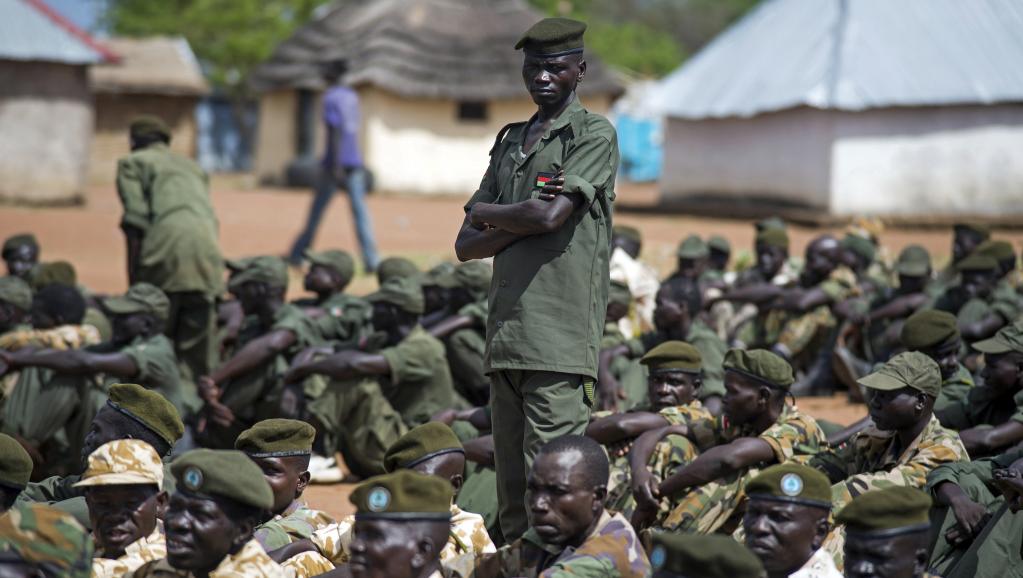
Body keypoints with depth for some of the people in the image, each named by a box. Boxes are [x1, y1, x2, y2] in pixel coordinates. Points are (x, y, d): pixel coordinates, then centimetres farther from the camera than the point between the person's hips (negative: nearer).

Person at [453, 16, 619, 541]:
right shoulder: (510, 142, 21)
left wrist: (487, 213, 3)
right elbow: (466, 245, 15)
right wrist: (521, 221, -3)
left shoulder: (594, 134, 1)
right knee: (512, 490, 8)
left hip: (560, 337, -7)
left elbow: (550, 216, -15)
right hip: (505, 335, 7)